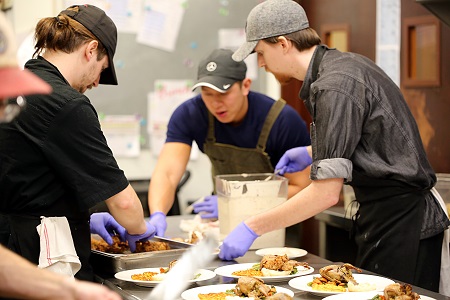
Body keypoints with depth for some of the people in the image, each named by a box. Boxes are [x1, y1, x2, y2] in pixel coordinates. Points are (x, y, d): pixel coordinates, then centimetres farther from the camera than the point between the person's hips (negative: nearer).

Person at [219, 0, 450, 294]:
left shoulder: (334, 88, -22)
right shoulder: (347, 62, 9)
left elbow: (327, 193, -26)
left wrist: (251, 228, -19)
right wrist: (312, 153, 19)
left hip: (400, 223, -10)